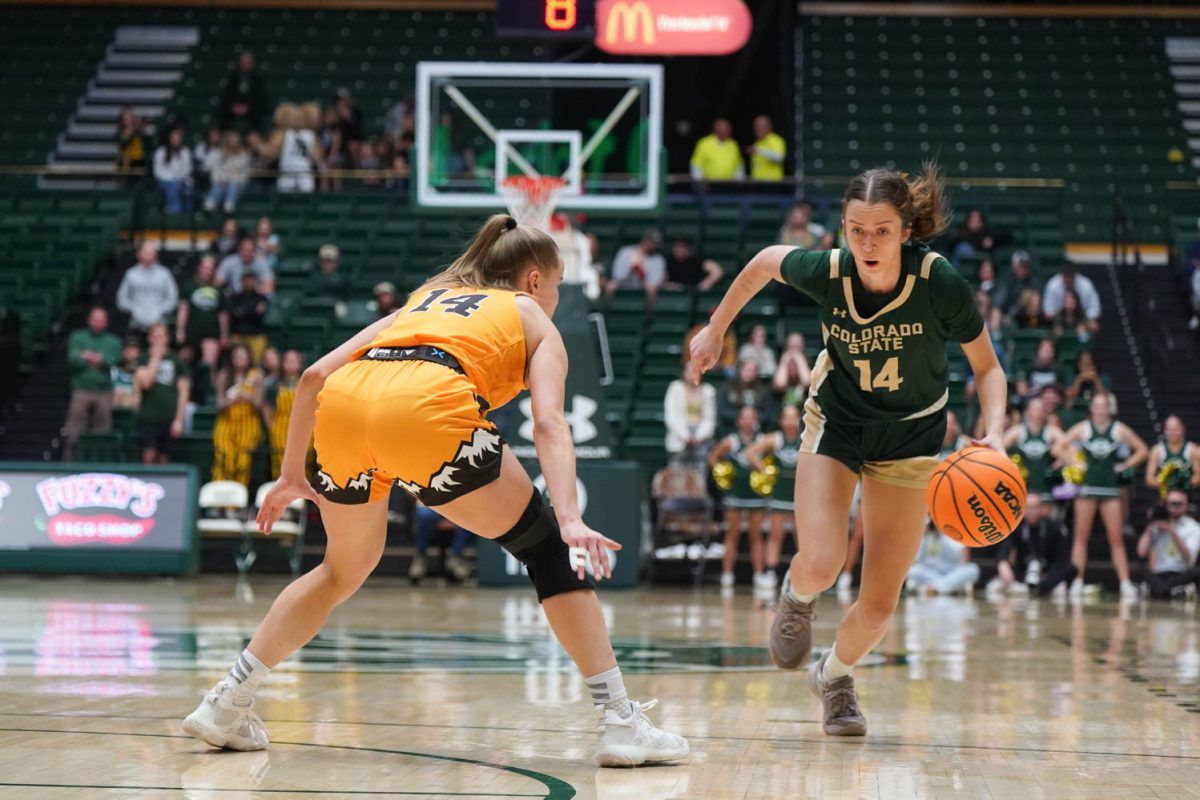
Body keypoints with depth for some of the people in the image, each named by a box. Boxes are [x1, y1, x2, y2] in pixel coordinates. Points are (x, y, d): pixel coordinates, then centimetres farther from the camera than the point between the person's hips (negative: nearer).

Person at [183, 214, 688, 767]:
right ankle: (620, 720, 6)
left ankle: (226, 705, 28)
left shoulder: (426, 298, 39)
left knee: (345, 569, 28)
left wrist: (292, 475, 37)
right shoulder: (533, 320, 27)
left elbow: (316, 375, 29)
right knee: (548, 549, 11)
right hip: (427, 407, -5)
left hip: (342, 409, 5)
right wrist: (570, 519, -6)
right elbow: (548, 424, 6)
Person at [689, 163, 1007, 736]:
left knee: (879, 605, -1)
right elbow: (766, 261, 1)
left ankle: (835, 674, 34)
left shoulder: (940, 283, -26)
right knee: (820, 566, -21)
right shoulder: (826, 272, -23)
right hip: (835, 424, 0)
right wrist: (716, 330, 10)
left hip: (910, 437, 0)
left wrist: (993, 433, -30)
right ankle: (797, 596, 19)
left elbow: (988, 367, -12)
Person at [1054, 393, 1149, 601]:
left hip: (1110, 488, 0)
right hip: (1088, 486, 0)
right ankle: (1077, 582, 2)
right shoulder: (1083, 428, 1)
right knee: (1081, 537, 0)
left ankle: (1126, 584, -4)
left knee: (1116, 539, -2)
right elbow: (1059, 448, 4)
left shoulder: (1119, 430, 2)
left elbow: (1142, 450, 8)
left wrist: (1125, 465, -1)